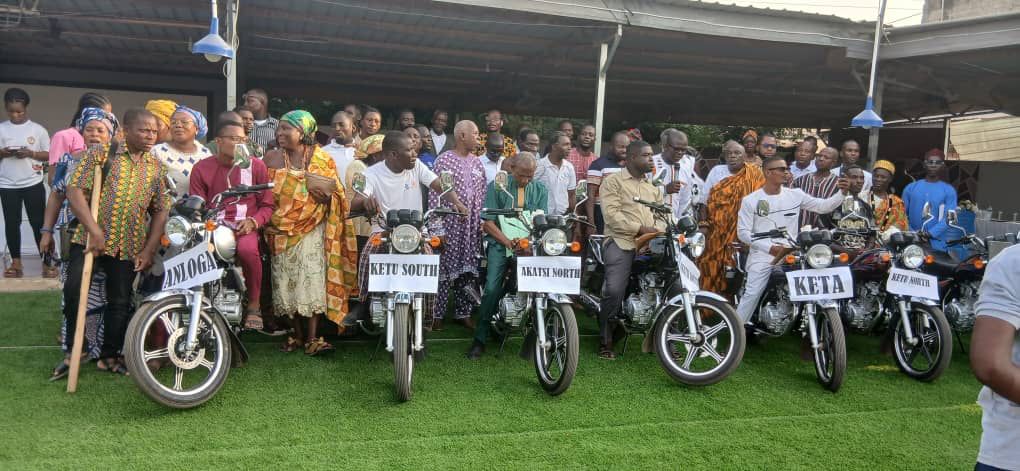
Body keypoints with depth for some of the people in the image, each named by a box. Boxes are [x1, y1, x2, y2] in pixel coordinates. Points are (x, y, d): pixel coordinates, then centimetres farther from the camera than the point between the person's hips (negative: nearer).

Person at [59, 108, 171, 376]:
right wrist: (94, 232, -18)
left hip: (129, 246, 3)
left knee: (120, 302, 6)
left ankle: (110, 355, 22)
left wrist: (149, 250, 1)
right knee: (74, 289, -15)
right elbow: (75, 190, -9)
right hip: (90, 238, -3)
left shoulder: (157, 167, 9)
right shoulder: (102, 154, -1)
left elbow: (161, 211, 9)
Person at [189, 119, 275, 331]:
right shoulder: (201, 168, 10)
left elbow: (267, 205, 7)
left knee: (248, 250, -36)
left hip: (245, 226, -1)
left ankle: (254, 304, -16)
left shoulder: (256, 166, 7)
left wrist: (252, 221, -12)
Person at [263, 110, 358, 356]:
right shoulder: (272, 158, 7)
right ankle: (297, 334, 10)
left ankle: (312, 337, -8)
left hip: (312, 228, -2)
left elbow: (329, 195, -2)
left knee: (313, 279, -9)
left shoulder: (321, 158, 3)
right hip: (282, 229, 2)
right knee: (287, 280, 1)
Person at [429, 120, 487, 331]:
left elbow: (482, 195, 14)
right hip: (449, 224, -6)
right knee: (445, 268, -3)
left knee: (469, 270, 8)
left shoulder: (477, 163, 13)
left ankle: (463, 312, 18)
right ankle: (437, 314, 5)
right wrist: (437, 227, -14)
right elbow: (434, 194, -9)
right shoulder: (444, 160, -5)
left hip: (472, 226, 6)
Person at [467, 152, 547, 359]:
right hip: (500, 243, -1)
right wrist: (507, 242, -15)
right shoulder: (496, 187, 6)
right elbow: (488, 222, 0)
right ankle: (479, 340, -10)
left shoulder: (540, 190, 13)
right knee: (492, 289, -19)